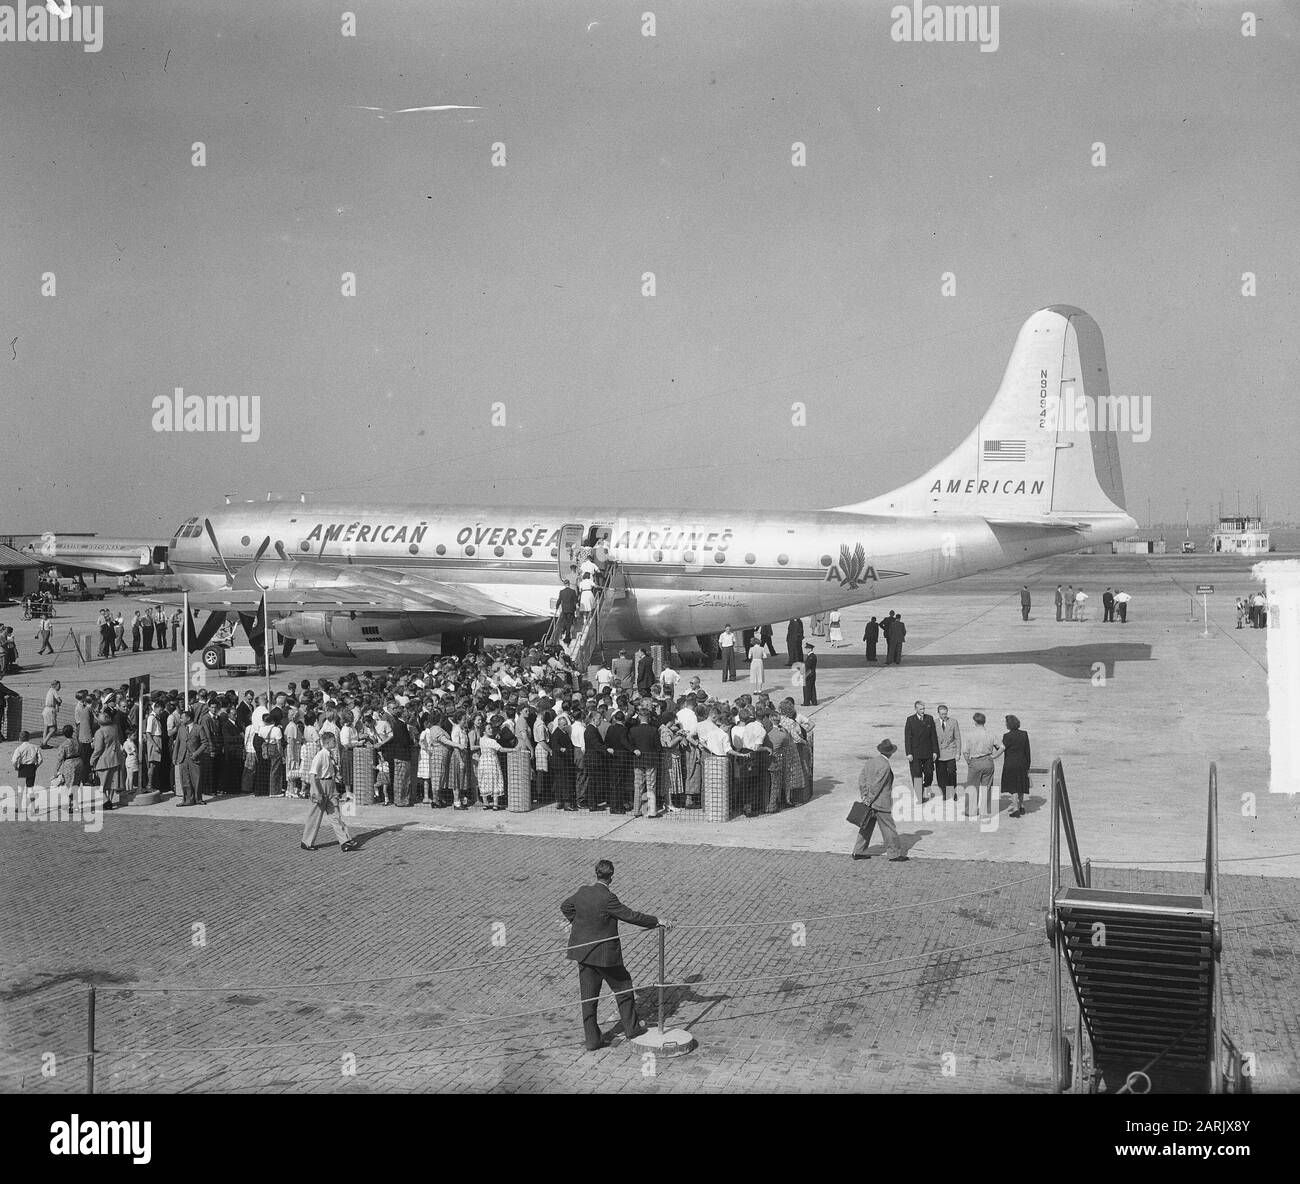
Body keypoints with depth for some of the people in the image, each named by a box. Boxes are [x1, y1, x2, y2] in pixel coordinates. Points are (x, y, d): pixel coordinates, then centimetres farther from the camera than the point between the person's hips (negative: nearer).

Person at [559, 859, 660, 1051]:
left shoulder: (582, 892, -1)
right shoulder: (608, 898, -22)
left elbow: (565, 906, 17)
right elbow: (631, 916, -17)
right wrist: (656, 921, -7)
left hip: (583, 952, 6)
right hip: (604, 954, -6)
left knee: (588, 996, 11)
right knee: (623, 986, 16)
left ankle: (592, 1039, 16)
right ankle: (631, 1028, 28)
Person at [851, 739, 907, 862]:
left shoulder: (869, 761, 5)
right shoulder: (885, 766, -20)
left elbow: (861, 779, 6)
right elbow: (876, 785, -21)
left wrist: (865, 796, 5)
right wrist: (869, 801, -14)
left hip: (870, 802, 8)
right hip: (881, 803, -8)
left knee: (867, 827, 16)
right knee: (889, 828, 3)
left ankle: (858, 852, 19)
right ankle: (894, 854, 10)